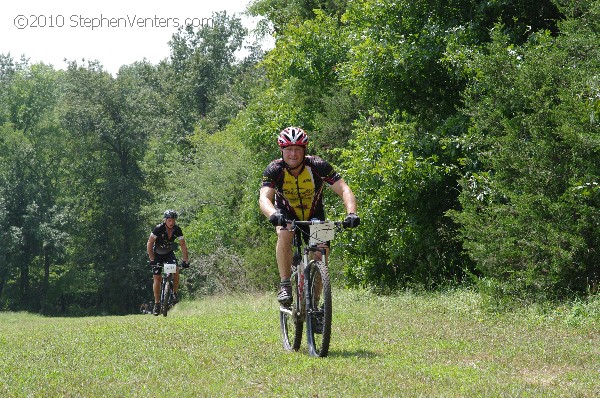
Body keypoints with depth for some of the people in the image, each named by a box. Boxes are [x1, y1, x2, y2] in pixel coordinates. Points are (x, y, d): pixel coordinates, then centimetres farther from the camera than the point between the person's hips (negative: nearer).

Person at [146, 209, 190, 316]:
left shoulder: (177, 230, -18)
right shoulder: (158, 229, -26)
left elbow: (183, 246, -13)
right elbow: (149, 244, -22)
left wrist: (186, 260, -22)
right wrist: (152, 259, -29)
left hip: (169, 253, 2)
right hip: (157, 254, -2)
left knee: (176, 271, -23)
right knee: (157, 278, -8)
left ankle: (174, 293, -3)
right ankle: (157, 303, 1)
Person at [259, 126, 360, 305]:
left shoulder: (318, 166, -26)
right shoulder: (274, 170, -26)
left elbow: (344, 190, -31)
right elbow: (264, 198, -39)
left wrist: (351, 213, -50)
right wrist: (273, 214, -62)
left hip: (314, 214, 1)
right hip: (286, 214, -1)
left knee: (320, 255, -14)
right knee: (284, 235, -33)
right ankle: (285, 286, -27)